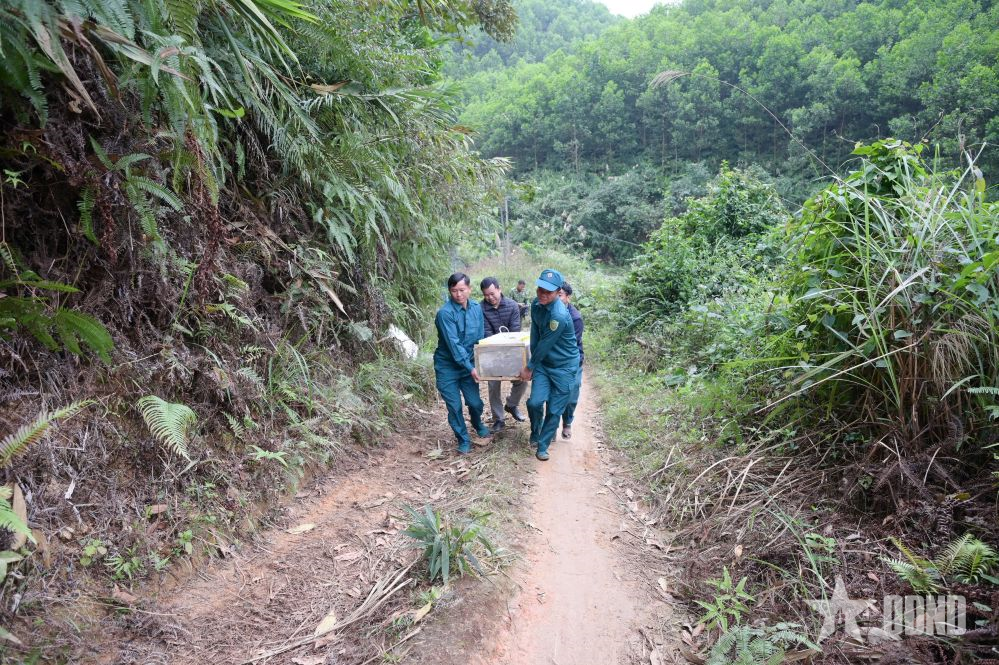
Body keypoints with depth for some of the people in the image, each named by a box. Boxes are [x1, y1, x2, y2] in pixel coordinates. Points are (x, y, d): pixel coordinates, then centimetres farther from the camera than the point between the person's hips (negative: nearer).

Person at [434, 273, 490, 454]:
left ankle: (478, 424, 39)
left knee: (475, 402, 6)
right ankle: (463, 440, 22)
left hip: (469, 364, 4)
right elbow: (453, 344, -22)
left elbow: (480, 338, 5)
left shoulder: (476, 308, -3)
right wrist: (470, 367, -21)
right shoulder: (445, 313, -21)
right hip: (447, 366, -4)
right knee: (455, 406, 1)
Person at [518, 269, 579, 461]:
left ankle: (543, 445, 21)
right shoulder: (536, 304, -6)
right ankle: (535, 433, 22)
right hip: (543, 362, 5)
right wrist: (533, 363, 7)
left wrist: (529, 368, -9)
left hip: (564, 366, -5)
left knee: (554, 410, 2)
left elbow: (544, 345, -20)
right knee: (535, 402, -7)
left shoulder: (560, 316, -30)